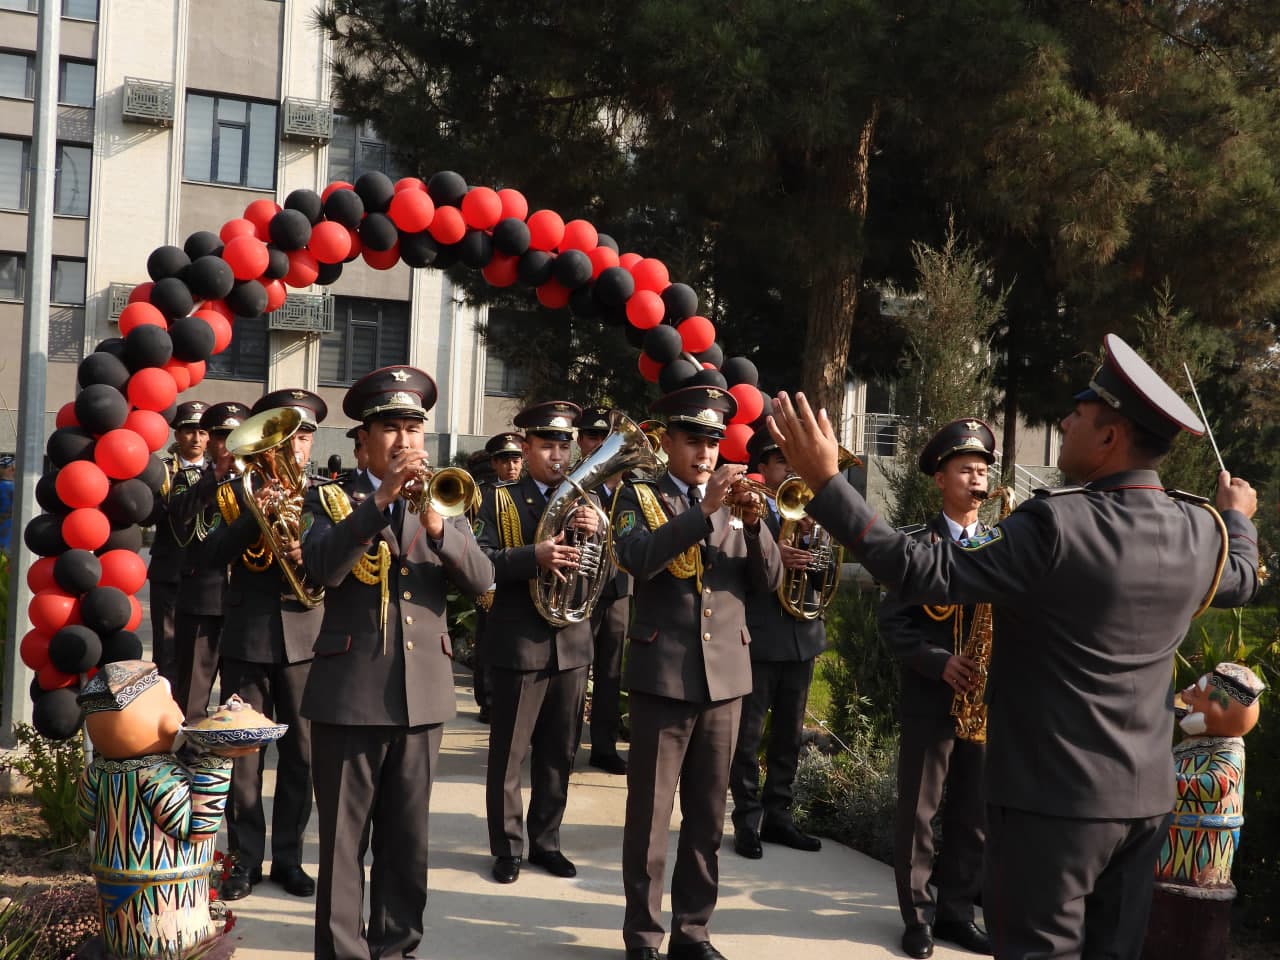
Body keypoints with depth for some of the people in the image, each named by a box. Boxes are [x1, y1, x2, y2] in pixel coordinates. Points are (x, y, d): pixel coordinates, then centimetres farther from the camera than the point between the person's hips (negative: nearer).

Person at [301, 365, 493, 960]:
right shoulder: (333, 499, 3)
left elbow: (481, 579, -3)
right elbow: (322, 567, -17)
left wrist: (437, 524, -20)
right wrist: (381, 498, -25)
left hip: (422, 689, 3)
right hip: (351, 690, -3)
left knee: (407, 834, 11)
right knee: (344, 836, 2)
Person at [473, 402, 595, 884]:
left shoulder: (582, 501, 11)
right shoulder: (500, 500, -1)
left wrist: (596, 531, -16)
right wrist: (534, 556, -27)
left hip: (572, 642, 4)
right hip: (519, 643, -4)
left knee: (559, 753, 12)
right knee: (509, 752, 4)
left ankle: (546, 841, 24)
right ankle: (507, 847, 14)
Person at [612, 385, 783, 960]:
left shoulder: (734, 504, 12)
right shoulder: (639, 498, 2)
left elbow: (769, 580, 4)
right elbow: (636, 557, -19)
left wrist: (754, 524, -13)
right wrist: (704, 510, -25)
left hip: (724, 676, 4)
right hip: (662, 675, -4)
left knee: (707, 816, 10)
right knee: (649, 814, 1)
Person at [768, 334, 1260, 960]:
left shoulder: (1058, 526, -22)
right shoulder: (1205, 532, 0)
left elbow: (922, 574, -25)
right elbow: (1241, 580, 23)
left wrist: (826, 482, -23)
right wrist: (1237, 517, 45)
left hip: (1053, 796, -7)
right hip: (1145, 796, 7)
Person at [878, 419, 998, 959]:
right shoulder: (914, 543, -2)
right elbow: (893, 620, -7)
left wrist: (1005, 649, -13)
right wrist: (938, 662, -19)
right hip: (929, 697, -4)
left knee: (972, 814, 10)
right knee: (917, 813, 3)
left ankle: (956, 910, 23)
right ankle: (917, 915, 15)